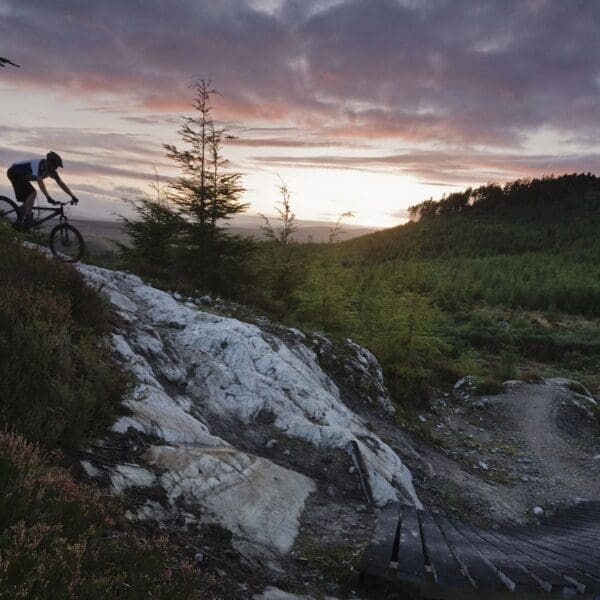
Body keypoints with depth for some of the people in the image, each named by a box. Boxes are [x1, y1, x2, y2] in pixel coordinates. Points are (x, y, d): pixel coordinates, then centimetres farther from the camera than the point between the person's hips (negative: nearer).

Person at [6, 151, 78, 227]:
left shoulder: (51, 170, -5)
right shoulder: (40, 165, -31)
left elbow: (61, 184, -1)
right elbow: (40, 182, -41)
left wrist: (73, 197, -6)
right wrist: (48, 198, -48)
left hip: (21, 175, 9)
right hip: (14, 173, -9)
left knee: (28, 197, 7)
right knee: (32, 193, -21)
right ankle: (28, 219, -20)